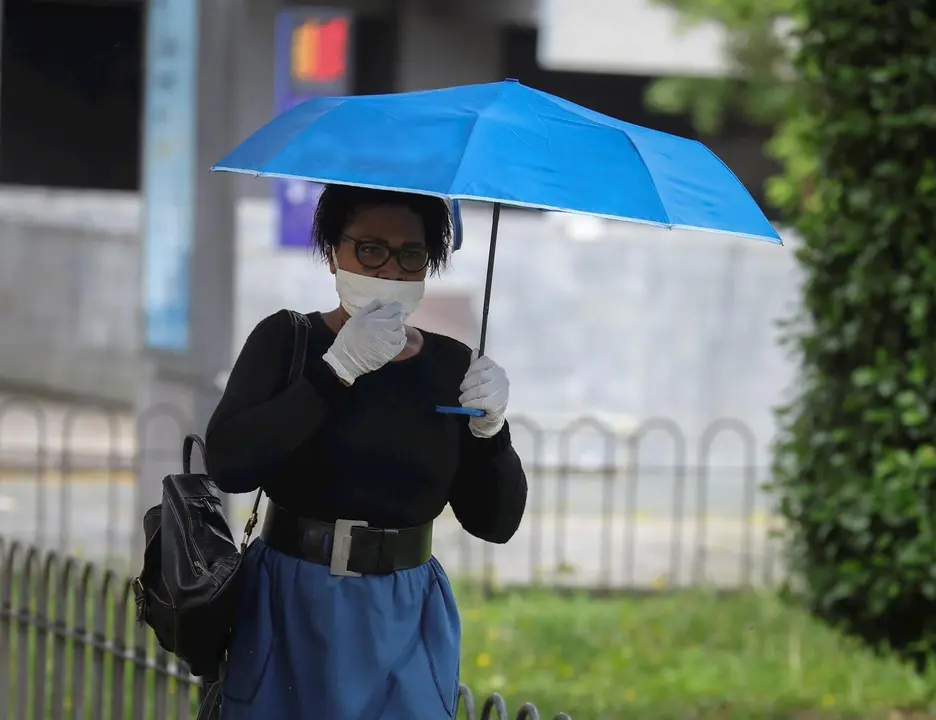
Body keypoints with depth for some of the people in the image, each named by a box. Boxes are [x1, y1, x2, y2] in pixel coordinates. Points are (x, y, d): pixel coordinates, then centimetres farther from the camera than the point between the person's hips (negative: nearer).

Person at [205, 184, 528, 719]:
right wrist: (338, 370, -22)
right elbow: (230, 465, -18)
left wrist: (490, 429, -16)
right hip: (291, 616, -2)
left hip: (405, 629, 2)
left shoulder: (452, 365, 4)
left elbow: (497, 522, 2)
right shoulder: (286, 340, -2)